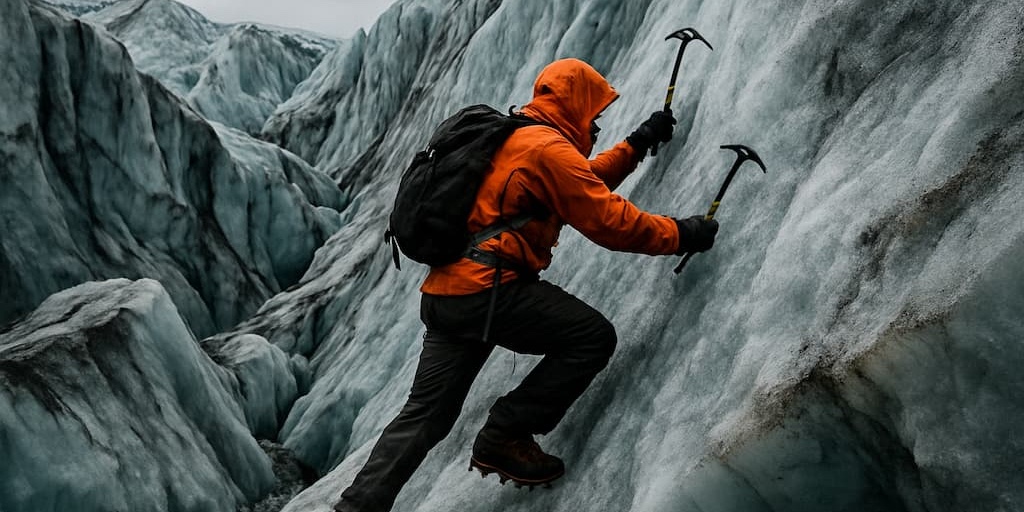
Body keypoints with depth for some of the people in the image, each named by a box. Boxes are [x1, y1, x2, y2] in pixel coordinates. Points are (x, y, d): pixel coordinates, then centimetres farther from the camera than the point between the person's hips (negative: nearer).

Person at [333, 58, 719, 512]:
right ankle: (504, 439, -1)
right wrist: (680, 235, -1)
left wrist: (638, 143, 34)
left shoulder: (514, 138, 24)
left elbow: (585, 185, 32)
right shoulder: (549, 147, -8)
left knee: (426, 415, 14)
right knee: (593, 336, -4)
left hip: (443, 294, 10)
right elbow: (610, 220, -12)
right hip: (486, 290, -10)